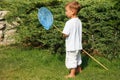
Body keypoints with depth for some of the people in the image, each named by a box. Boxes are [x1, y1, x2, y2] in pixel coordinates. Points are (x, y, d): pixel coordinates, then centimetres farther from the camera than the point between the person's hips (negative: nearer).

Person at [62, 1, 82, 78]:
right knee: (77, 57, 24)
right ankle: (79, 69, 42)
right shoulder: (79, 21, 2)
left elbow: (65, 34, -23)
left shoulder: (69, 22, -23)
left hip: (71, 46, -9)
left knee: (71, 59, 2)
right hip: (78, 45, 9)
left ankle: (72, 74, 11)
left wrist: (63, 35, -2)